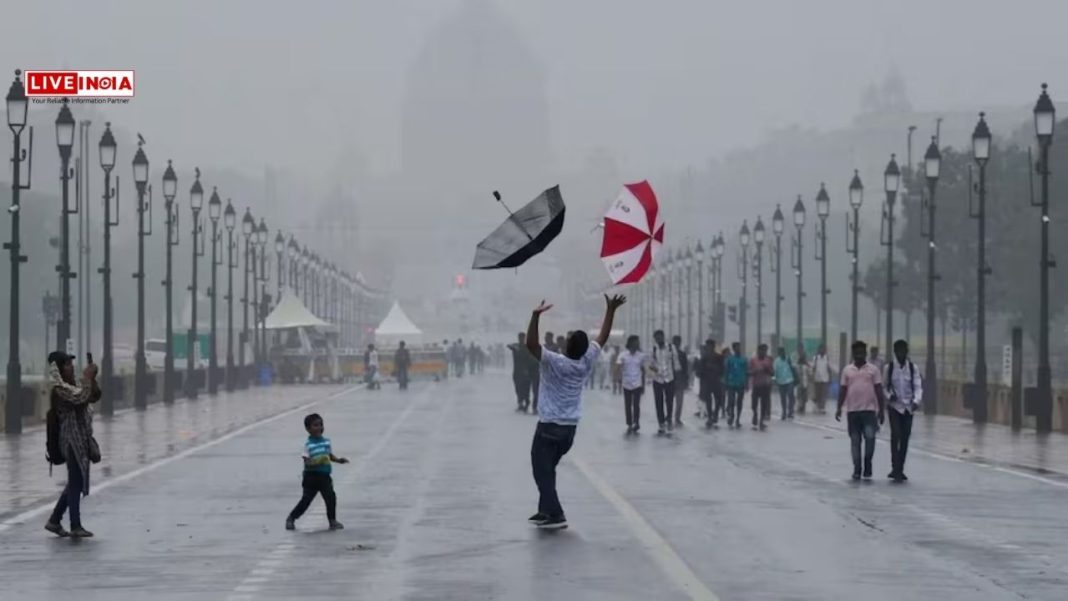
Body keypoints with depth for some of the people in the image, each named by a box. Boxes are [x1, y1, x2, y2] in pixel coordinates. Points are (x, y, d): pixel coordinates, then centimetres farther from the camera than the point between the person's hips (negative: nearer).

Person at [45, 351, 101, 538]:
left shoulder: (73, 385, 15)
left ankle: (54, 521, 22)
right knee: (76, 482, -7)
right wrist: (87, 377, -16)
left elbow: (94, 396, 16)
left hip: (82, 439, 10)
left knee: (76, 482, 15)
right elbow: (80, 397, -27)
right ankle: (76, 527, -3)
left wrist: (92, 378, 2)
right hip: (72, 440, -10)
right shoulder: (59, 388, -14)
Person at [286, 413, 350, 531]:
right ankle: (291, 519, 15)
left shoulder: (326, 441, 6)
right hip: (312, 476, -5)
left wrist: (339, 460, 1)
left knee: (331, 497, -3)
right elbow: (307, 461, -15)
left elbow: (330, 456, 18)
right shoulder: (308, 444, -11)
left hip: (324, 476, 5)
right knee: (306, 499, 0)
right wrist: (317, 462, -32)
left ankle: (332, 521, 11)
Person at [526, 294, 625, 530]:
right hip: (570, 428, 6)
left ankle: (555, 515, -14)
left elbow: (531, 344, -31)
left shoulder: (555, 362, -20)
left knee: (542, 472, -4)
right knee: (547, 469, 21)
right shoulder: (587, 362, -4)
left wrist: (536, 316, -37)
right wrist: (611, 310, 14)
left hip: (549, 426, -6)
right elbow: (602, 337, 8)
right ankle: (546, 511, 24)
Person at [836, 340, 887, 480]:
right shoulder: (847, 370, 9)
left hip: (869, 410, -2)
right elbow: (843, 390, 10)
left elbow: (879, 390, 3)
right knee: (855, 440, 4)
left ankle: (867, 467, 2)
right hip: (852, 411, 2)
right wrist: (839, 408, 2)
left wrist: (882, 410, 0)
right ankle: (857, 470, 11)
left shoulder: (873, 370, 4)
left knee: (870, 437, -13)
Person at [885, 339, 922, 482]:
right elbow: (884, 386, 4)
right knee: (896, 435, -16)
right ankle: (895, 469, -16)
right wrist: (889, 395, -17)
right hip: (895, 406, -3)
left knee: (905, 438, 6)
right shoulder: (889, 368, -1)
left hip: (908, 407, 3)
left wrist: (916, 401, -21)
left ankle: (900, 470, 17)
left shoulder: (912, 368, 2)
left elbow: (918, 386, -4)